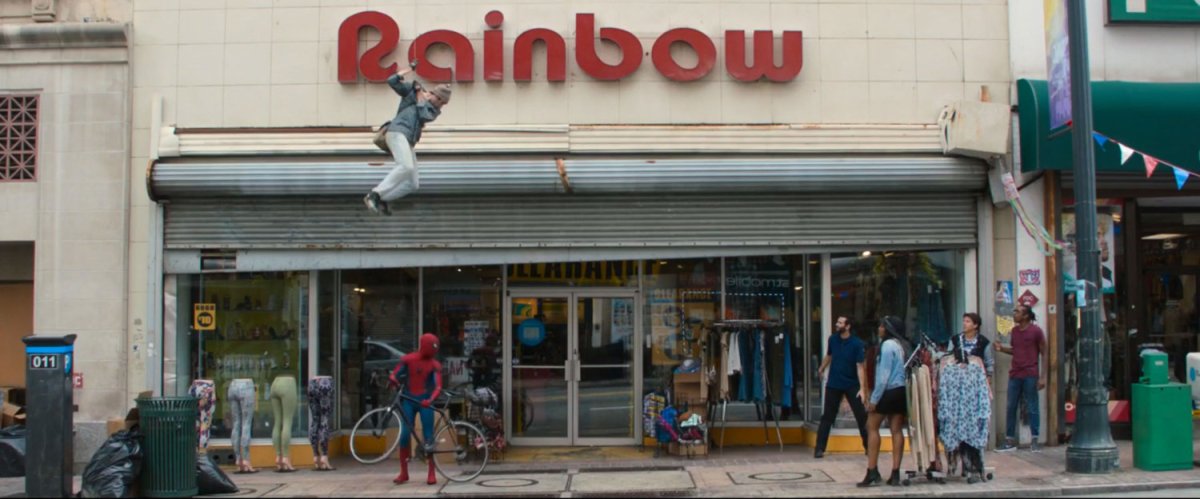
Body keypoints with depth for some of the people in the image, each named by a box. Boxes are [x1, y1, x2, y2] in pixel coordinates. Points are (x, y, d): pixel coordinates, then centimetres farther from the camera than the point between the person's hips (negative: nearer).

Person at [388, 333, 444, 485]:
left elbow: (438, 387, -13)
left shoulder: (434, 365, -4)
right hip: (408, 400, 1)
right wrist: (394, 381, -27)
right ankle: (403, 473, 5)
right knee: (405, 434, -4)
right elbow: (394, 376, -2)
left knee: (428, 435, -3)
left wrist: (430, 400, -32)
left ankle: (431, 474, 2)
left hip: (425, 401, 0)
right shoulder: (407, 360, -1)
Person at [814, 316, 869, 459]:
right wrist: (821, 370, 32)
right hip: (833, 384, 3)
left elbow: (860, 367, -16)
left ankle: (869, 446, 12)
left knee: (861, 416, 0)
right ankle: (819, 448, 5)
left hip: (851, 385, -3)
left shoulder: (857, 344, -14)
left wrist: (862, 389, -22)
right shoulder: (833, 339, -2)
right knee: (827, 417, 3)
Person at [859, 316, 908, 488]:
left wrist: (874, 399, -13)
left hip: (888, 392, -8)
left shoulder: (887, 345, -11)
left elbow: (884, 375, -15)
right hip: (900, 392, 8)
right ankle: (895, 474, 4)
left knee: (872, 427, 1)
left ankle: (873, 472, -1)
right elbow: (899, 371, 12)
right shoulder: (899, 345, 14)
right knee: (897, 430, 5)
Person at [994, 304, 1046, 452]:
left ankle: (1035, 440, 7)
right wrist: (1002, 348, 2)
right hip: (1015, 374, 6)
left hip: (1030, 375, -6)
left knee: (1032, 408, -1)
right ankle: (1010, 440, 10)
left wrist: (1043, 376, -10)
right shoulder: (1014, 331, 12)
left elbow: (1044, 354, -4)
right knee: (1011, 408, 5)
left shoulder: (1036, 331, -5)